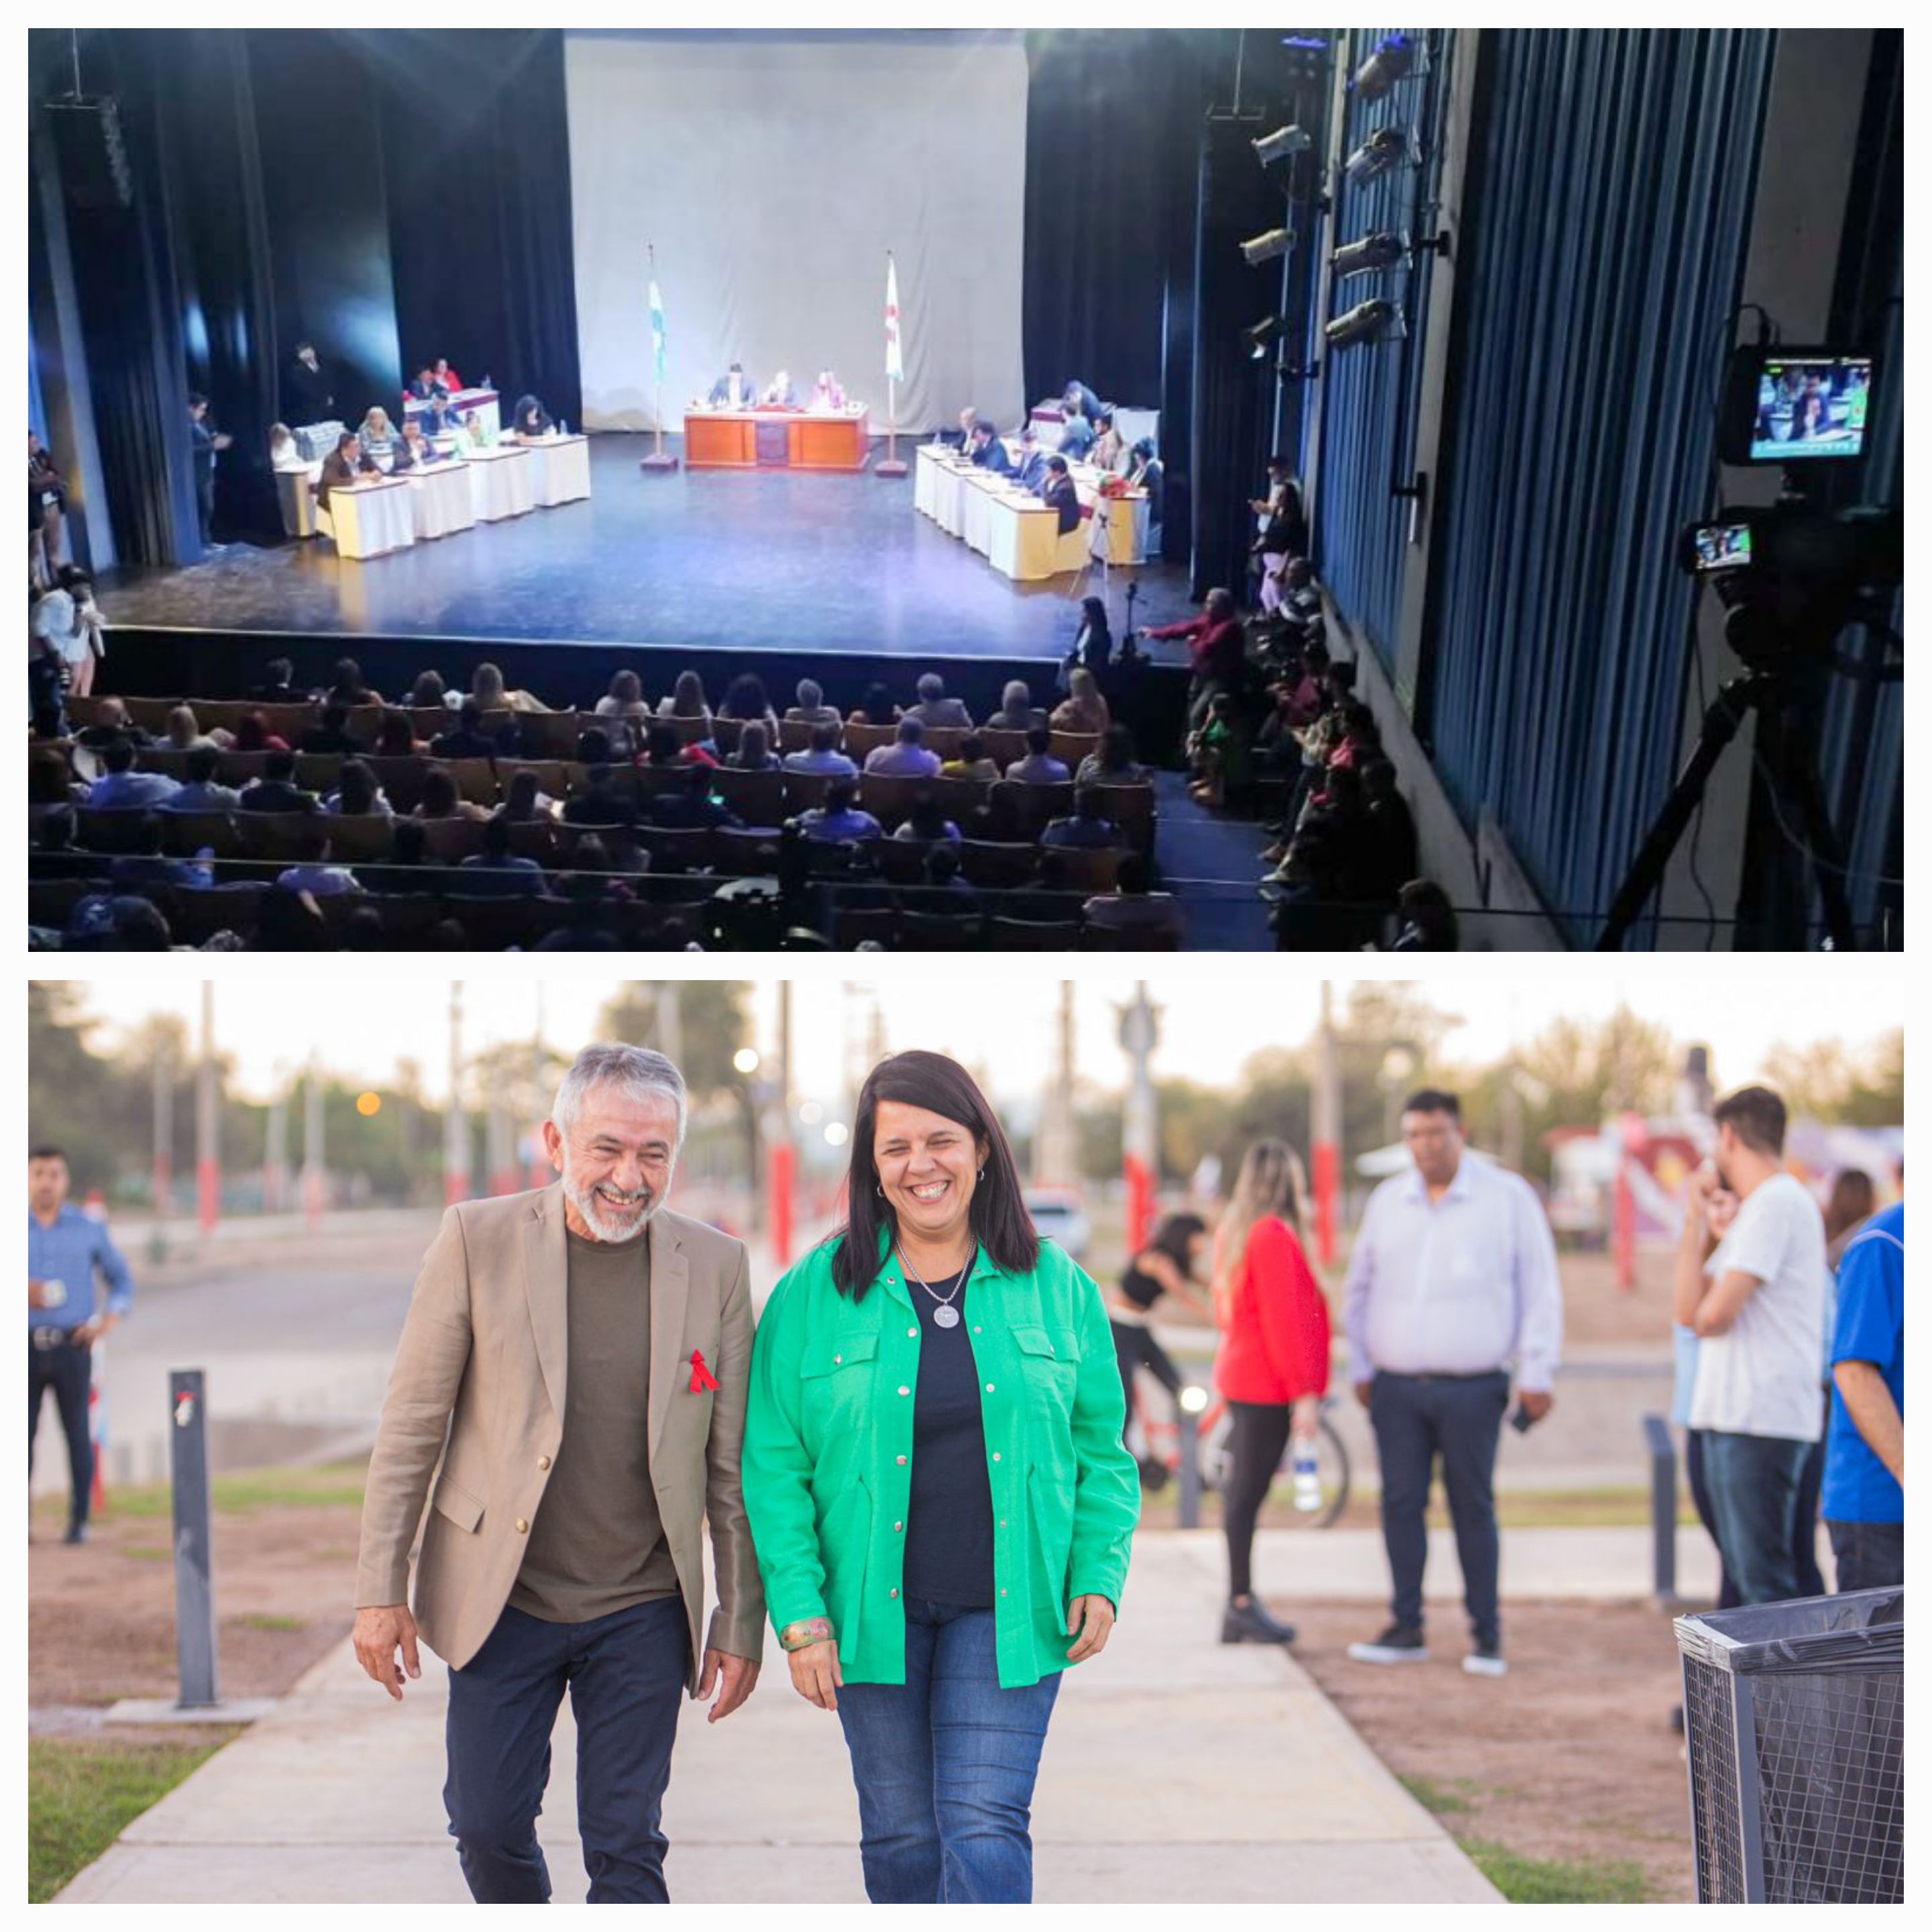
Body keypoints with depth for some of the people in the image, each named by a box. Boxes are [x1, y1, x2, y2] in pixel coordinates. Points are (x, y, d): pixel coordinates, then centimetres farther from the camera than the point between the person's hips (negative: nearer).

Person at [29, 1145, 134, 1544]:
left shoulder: (89, 1229, 9)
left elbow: (121, 1278, 13)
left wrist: (111, 1316, -4)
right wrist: (23, 1290, -15)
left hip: (71, 1345, 0)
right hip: (24, 1346, 0)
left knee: (77, 1433, -1)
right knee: (20, 1433, -1)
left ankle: (79, 1520, 7)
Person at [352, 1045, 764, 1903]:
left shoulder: (716, 1266, -4)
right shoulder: (477, 1239, -7)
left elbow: (733, 1466, 2)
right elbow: (411, 1426, -2)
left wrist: (741, 1621, 3)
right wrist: (380, 1592, -4)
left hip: (642, 1614, 0)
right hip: (500, 1602, 0)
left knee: (626, 1846, 4)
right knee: (488, 1825, 10)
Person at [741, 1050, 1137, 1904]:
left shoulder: (1056, 1288, 2)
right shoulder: (813, 1295, -2)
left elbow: (1101, 1448, 8)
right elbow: (774, 1467, -2)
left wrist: (1098, 1575, -3)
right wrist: (800, 1612, -8)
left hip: (1007, 1608, 0)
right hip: (873, 1608, 1)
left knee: (987, 1828, -5)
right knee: (901, 1834, 12)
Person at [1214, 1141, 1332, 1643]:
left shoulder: (1233, 1230, 13)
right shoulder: (1274, 1235, -15)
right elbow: (1282, 1319, -19)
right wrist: (1304, 1392, -17)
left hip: (1241, 1375, 10)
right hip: (1268, 1382, -10)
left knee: (1242, 1489, 12)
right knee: (1249, 1490, -6)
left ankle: (1240, 1605, 17)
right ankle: (1242, 1606, -3)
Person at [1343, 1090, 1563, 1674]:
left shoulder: (1509, 1197, -1)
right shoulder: (1386, 1201, 9)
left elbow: (1540, 1291, 0)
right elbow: (1361, 1290, 18)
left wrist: (1536, 1375, -4)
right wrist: (1360, 1367, 13)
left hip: (1472, 1390, -3)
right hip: (1396, 1386, 3)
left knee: (1473, 1507, 2)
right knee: (1401, 1504, 5)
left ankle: (1486, 1635, 12)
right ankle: (1406, 1628, 15)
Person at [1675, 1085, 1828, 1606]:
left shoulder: (1775, 1203, -11)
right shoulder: (1764, 1205, 20)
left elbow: (1713, 1315, -19)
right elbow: (1689, 1307, 12)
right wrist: (1697, 1218, 9)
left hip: (1760, 1421, -10)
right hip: (1733, 1417, 10)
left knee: (1764, 1578, -9)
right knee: (1746, 1572, 13)